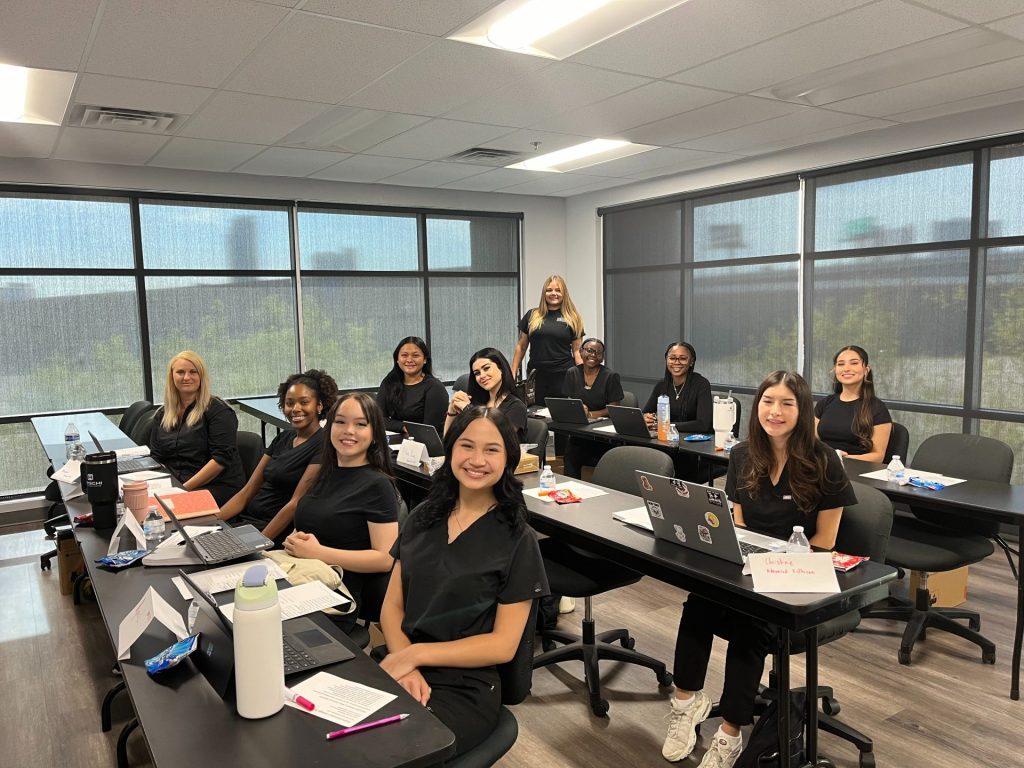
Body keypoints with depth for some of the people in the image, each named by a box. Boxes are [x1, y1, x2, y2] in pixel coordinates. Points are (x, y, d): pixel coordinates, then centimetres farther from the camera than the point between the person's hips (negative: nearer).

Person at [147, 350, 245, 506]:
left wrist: (186, 488, -17)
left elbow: (221, 458, -11)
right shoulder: (162, 414, 17)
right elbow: (155, 459, 13)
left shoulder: (218, 410, -2)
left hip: (217, 486, -5)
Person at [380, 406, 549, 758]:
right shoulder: (422, 517, 6)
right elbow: (392, 606, 6)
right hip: (400, 666, 4)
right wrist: (405, 667, -13)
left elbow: (503, 645, -8)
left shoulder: (517, 540, -6)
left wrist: (415, 654, -13)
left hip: (465, 687, -4)